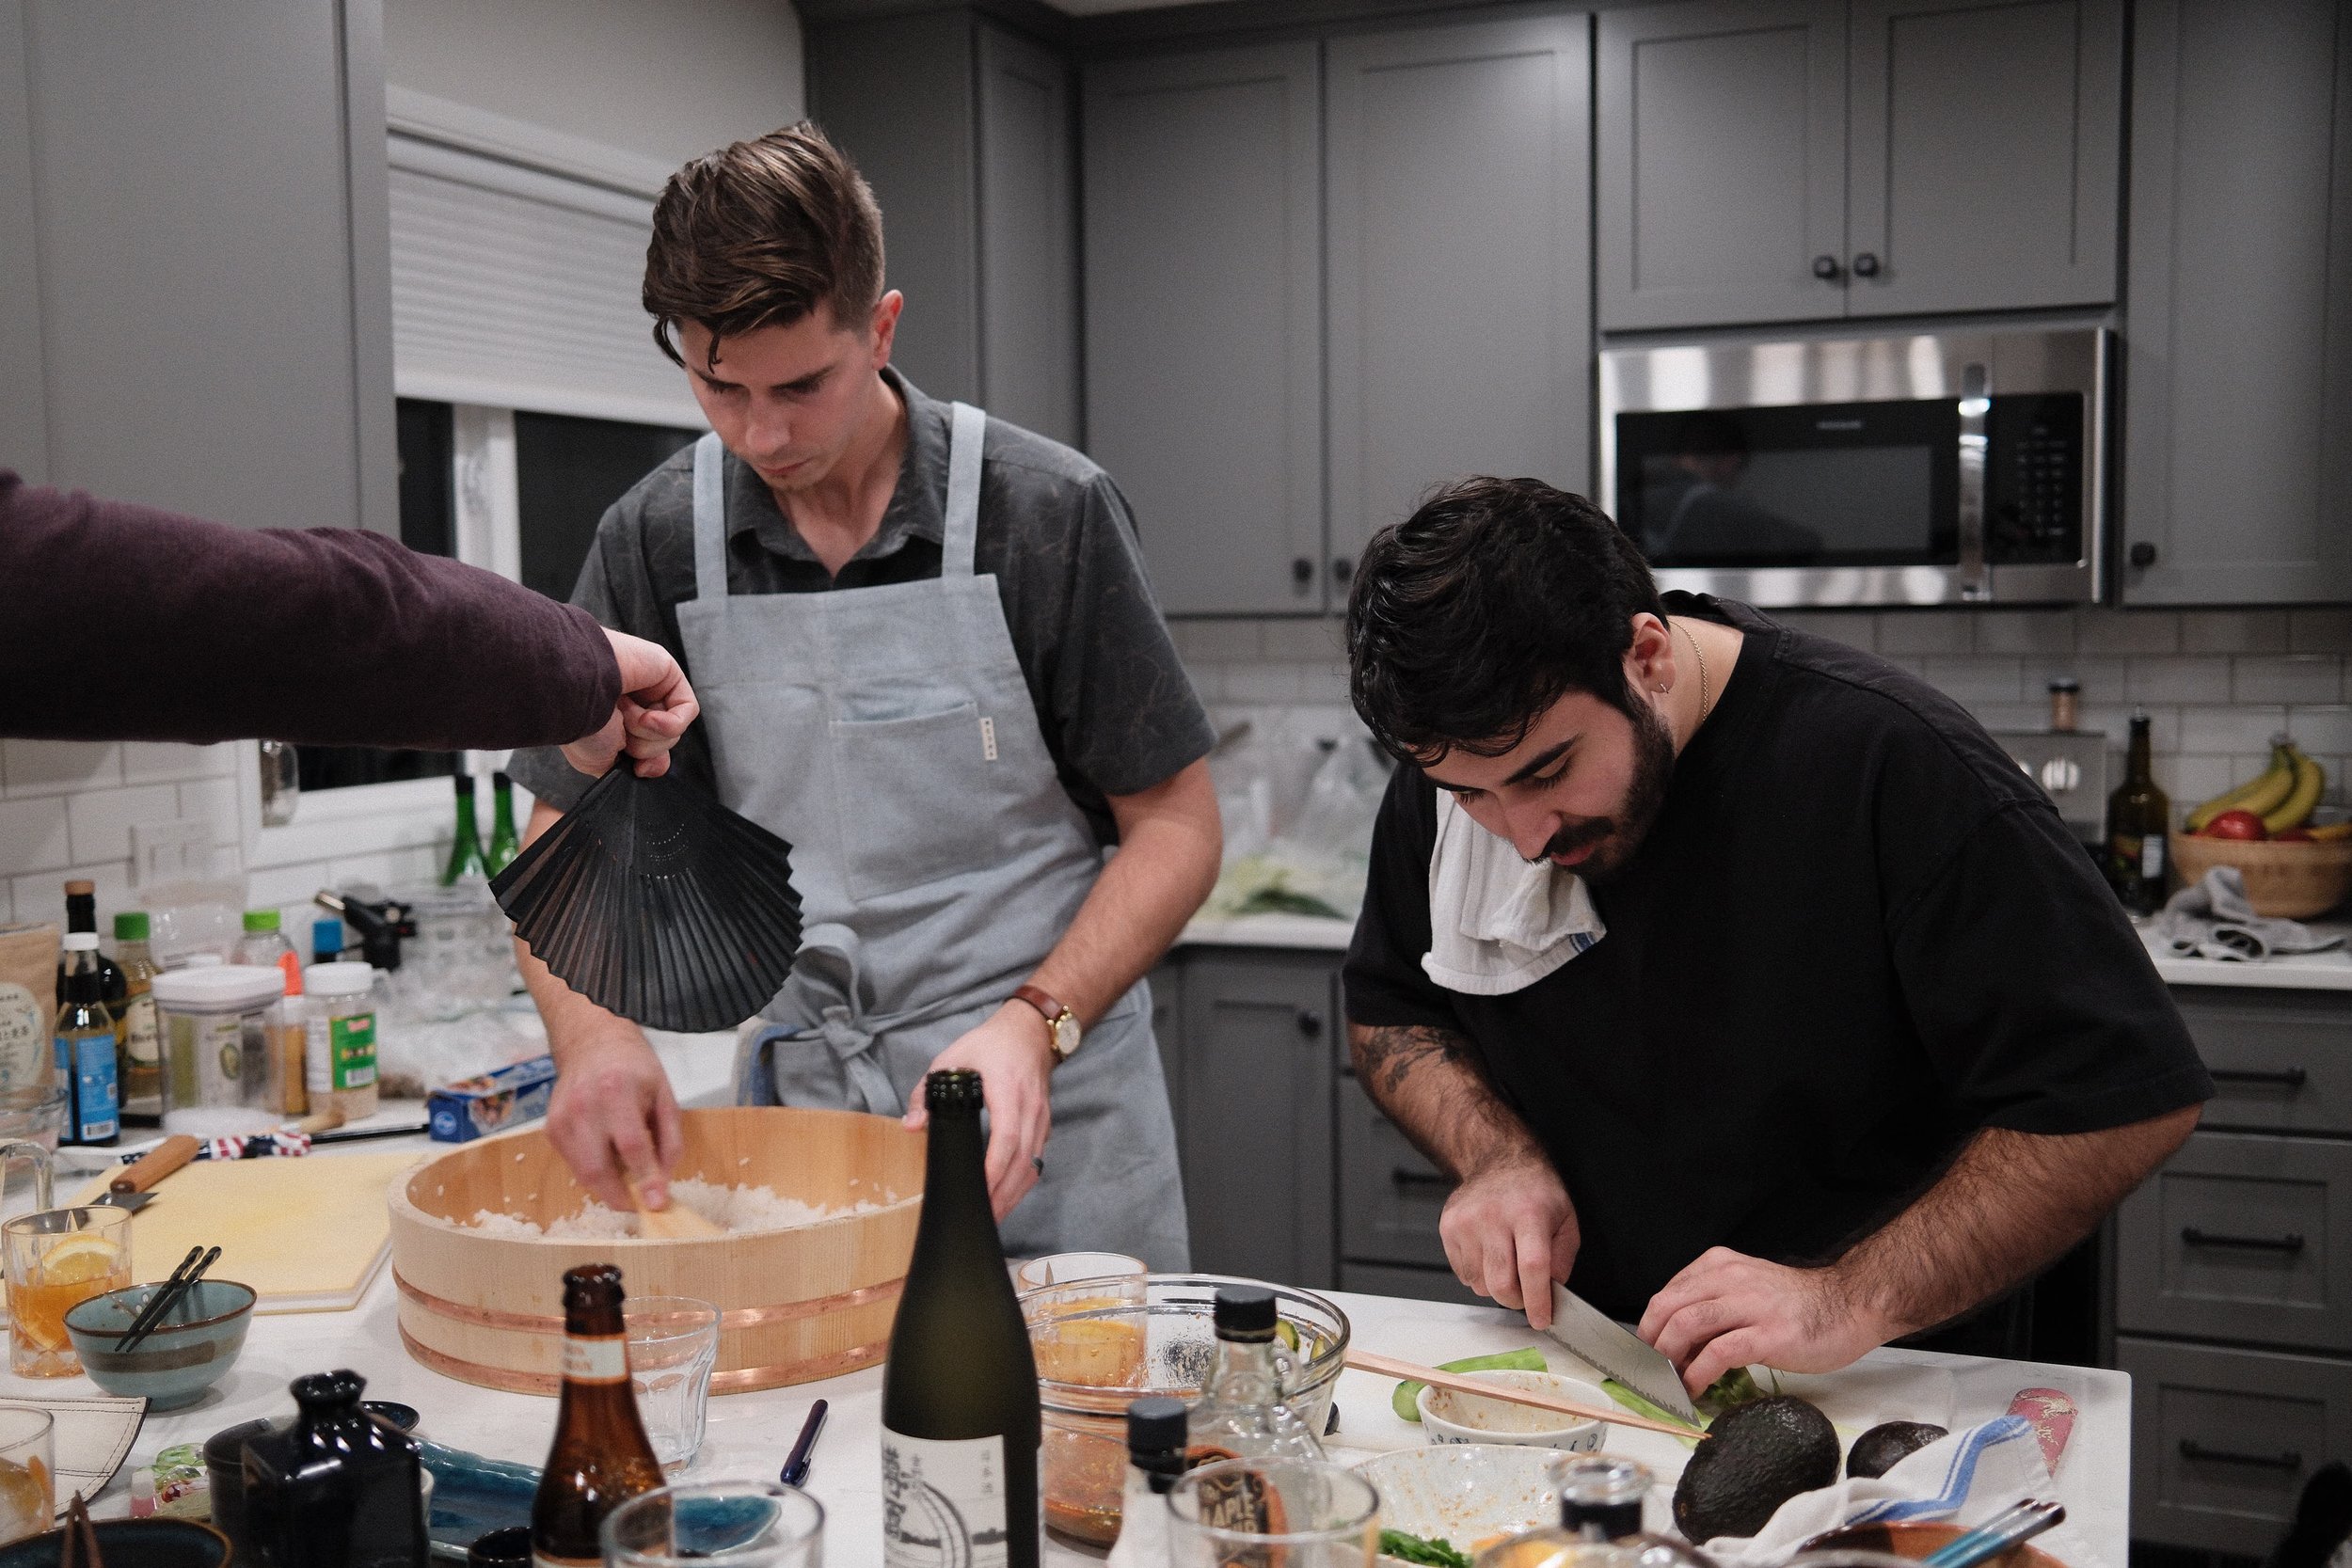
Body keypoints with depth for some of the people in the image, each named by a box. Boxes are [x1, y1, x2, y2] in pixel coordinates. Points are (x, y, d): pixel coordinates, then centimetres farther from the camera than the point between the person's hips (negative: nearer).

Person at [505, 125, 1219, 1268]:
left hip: (1046, 1118, -2)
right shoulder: (656, 541, -2)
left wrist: (1034, 1024, -22)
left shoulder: (1044, 511, -11)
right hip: (799, 1104, 3)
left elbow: (1176, 828, -7)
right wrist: (594, 1035, -18)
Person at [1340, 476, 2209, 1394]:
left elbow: (2131, 1100, -19)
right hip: (1568, 1351, 4)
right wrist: (1496, 1156, -9)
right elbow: (1390, 1014, 11)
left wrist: (1852, 1301, -26)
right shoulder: (1456, 759, -4)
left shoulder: (1898, 764, -20)